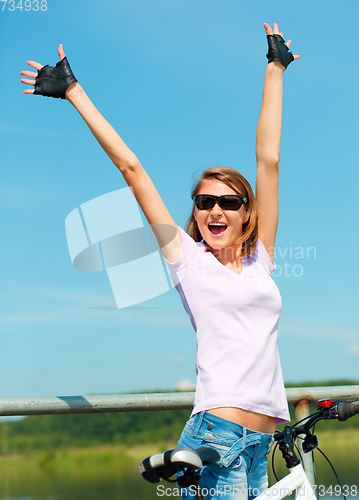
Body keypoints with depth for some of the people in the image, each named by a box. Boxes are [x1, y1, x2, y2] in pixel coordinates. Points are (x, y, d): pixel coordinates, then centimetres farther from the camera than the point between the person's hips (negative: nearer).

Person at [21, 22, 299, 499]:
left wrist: (276, 70, 19)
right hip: (216, 432, -4)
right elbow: (131, 168, 6)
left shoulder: (259, 258, 13)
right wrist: (75, 92, 7)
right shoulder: (188, 259, 5)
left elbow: (268, 159, 15)